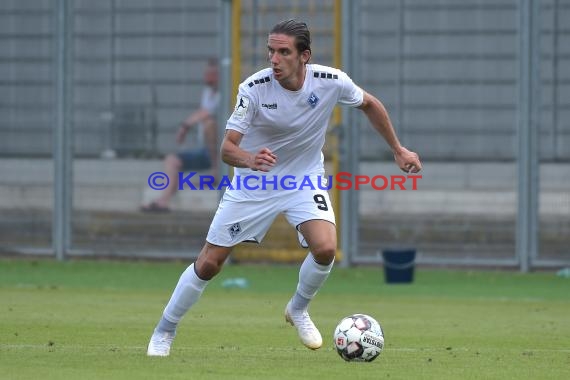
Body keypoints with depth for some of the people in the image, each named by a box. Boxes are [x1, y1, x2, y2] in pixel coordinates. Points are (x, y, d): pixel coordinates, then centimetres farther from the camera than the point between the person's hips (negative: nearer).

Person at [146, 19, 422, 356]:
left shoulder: (331, 82, -19)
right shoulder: (254, 89, -25)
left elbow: (369, 104, 3)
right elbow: (227, 149, -25)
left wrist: (398, 149, 8)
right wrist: (250, 159, -48)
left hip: (305, 178, 1)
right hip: (252, 185, -1)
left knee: (326, 249, -24)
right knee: (209, 264, -2)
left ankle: (298, 310, 8)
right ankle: (164, 332, 19)